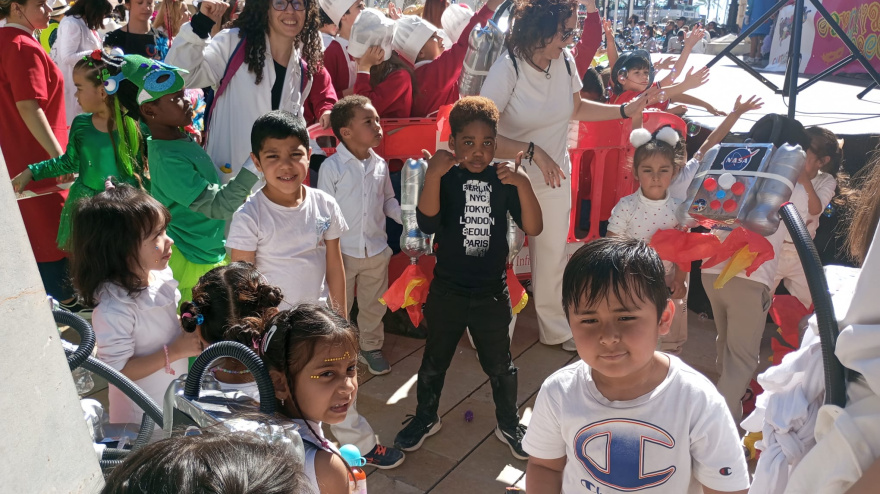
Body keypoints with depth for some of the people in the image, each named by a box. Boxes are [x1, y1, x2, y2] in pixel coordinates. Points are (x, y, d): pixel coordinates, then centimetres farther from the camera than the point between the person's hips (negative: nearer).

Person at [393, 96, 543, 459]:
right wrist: (433, 174, -36)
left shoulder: (503, 178, -5)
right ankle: (426, 417, 41)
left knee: (499, 364, 16)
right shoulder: (445, 177, -10)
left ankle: (509, 425, 39)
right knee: (434, 361, 18)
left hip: (492, 293, 1)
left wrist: (523, 184, -26)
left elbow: (533, 228, -13)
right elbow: (427, 224, -25)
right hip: (446, 291, -1)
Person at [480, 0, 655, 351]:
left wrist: (627, 110, 5)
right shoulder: (507, 69, -23)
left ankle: (556, 329, 33)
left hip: (555, 177, 5)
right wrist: (532, 150, -34)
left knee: (553, 255, 14)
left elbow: (575, 108, 12)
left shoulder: (565, 60, -6)